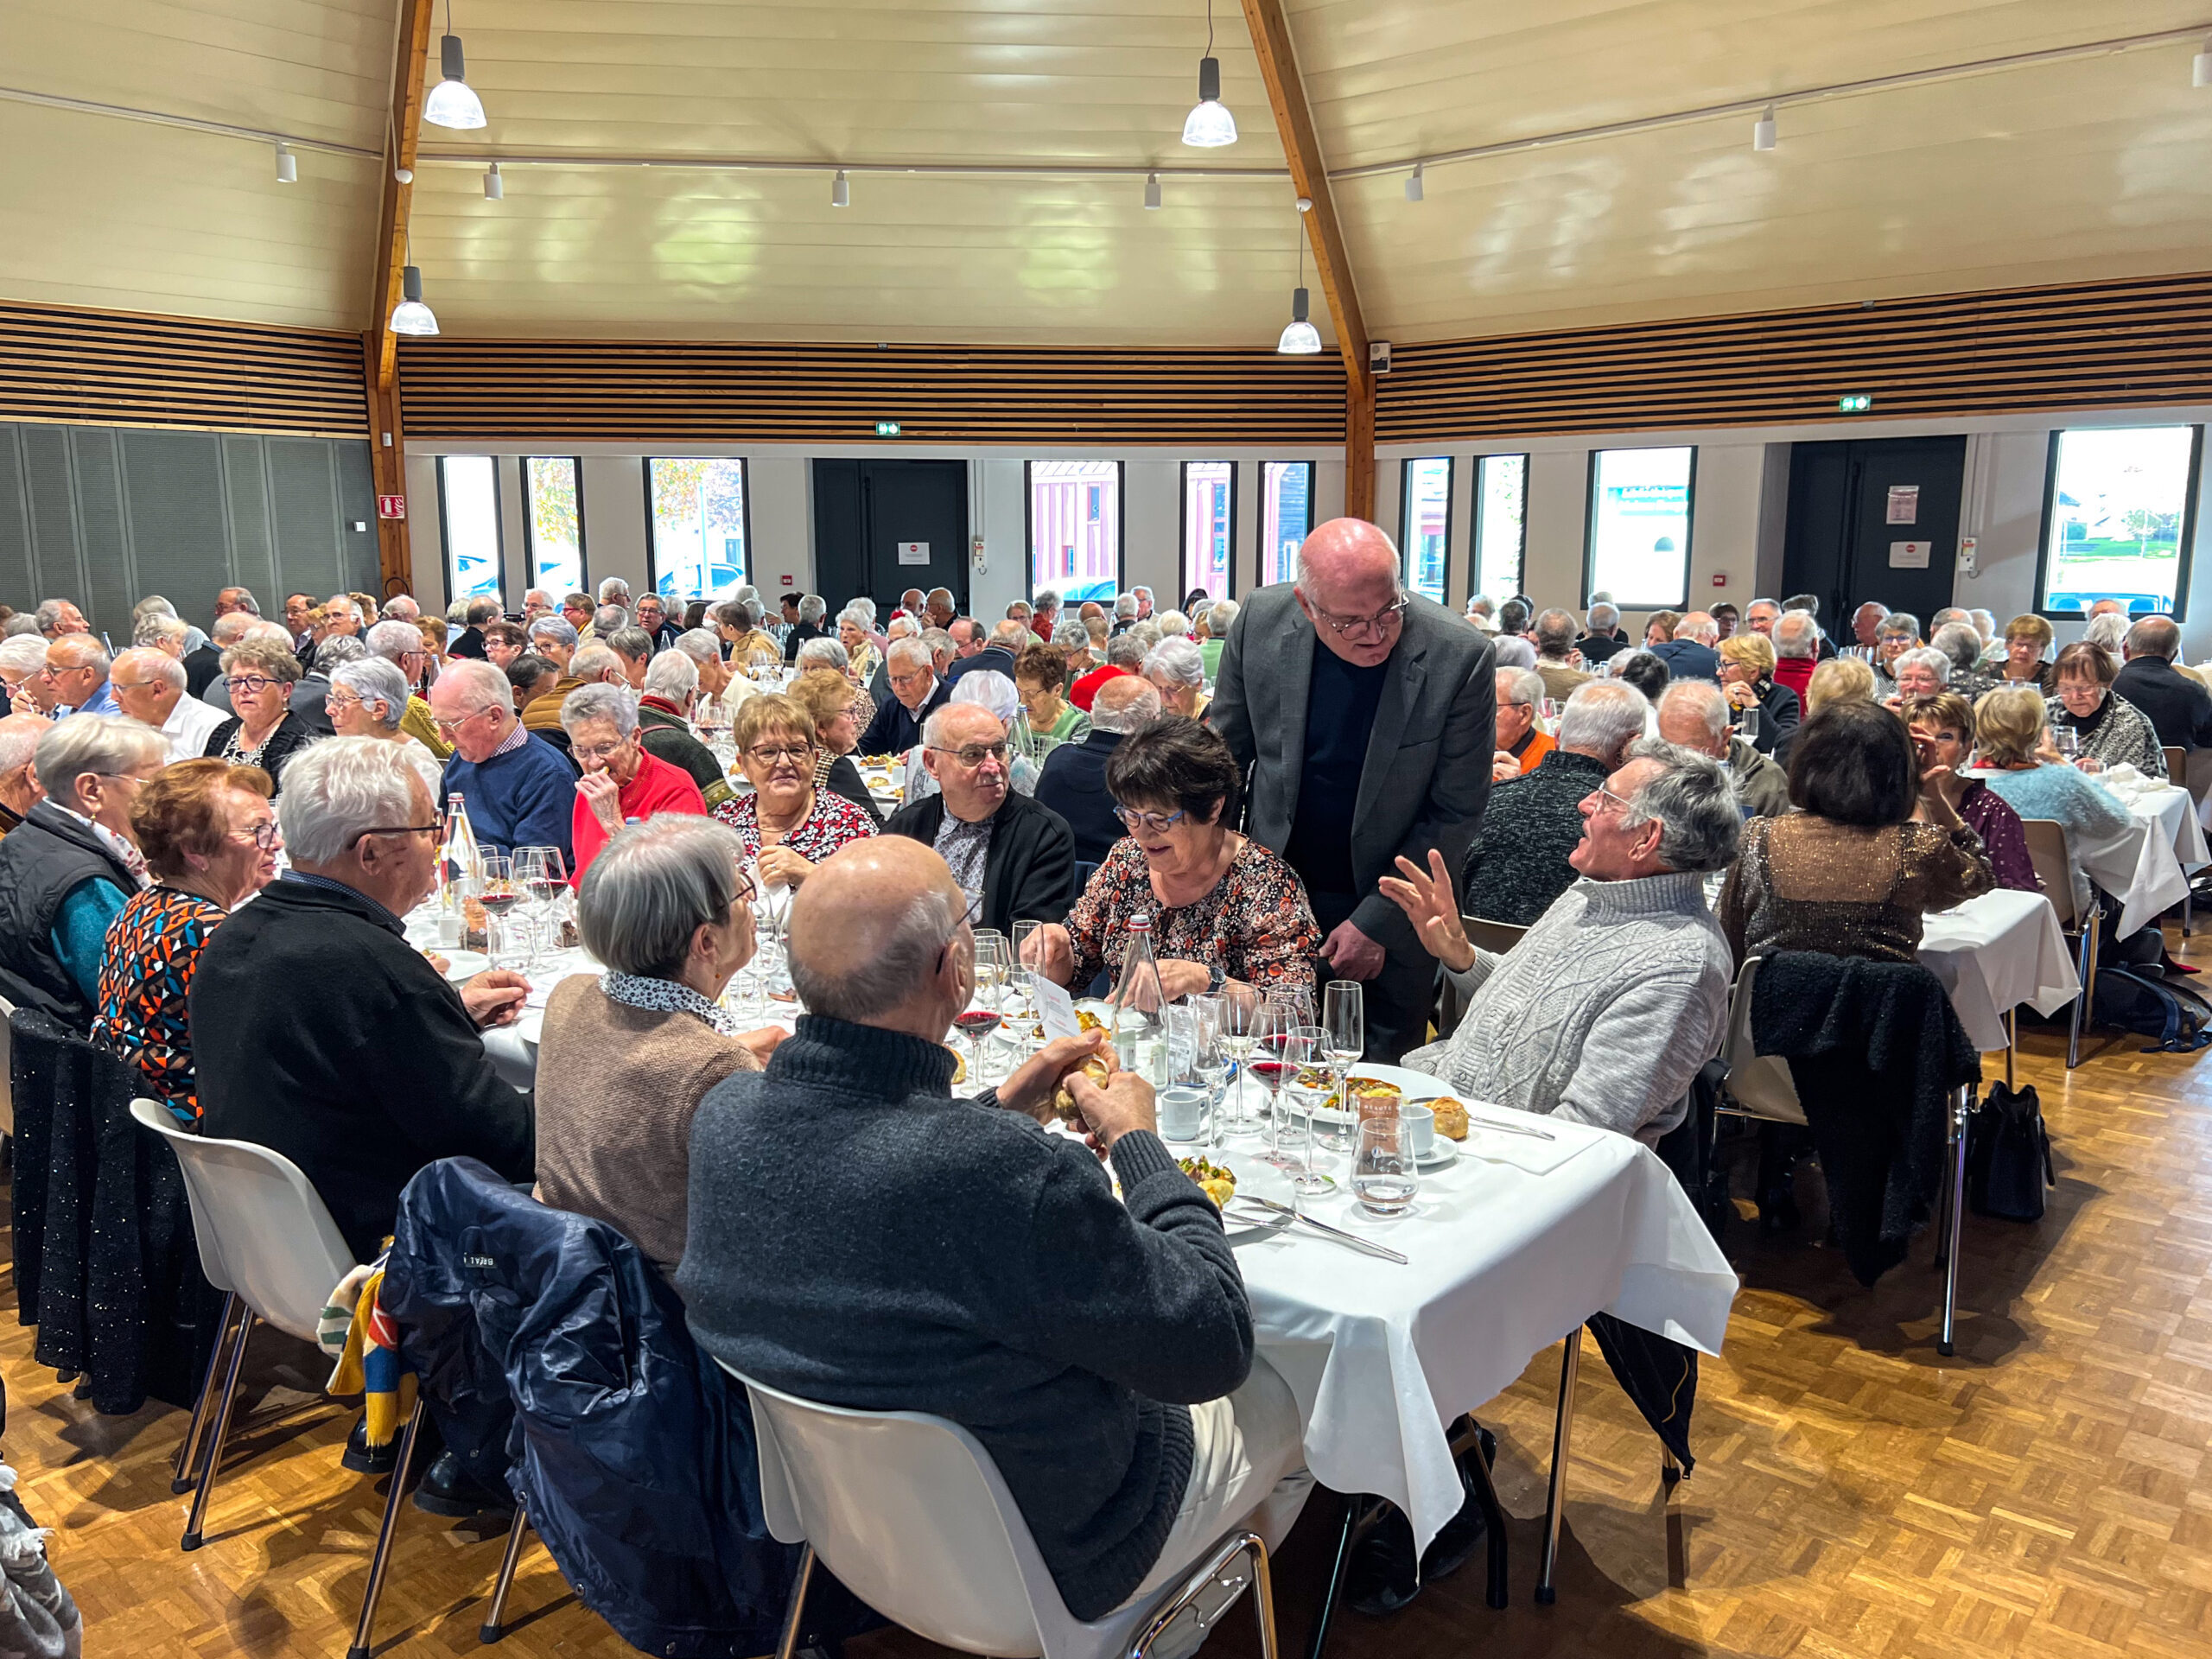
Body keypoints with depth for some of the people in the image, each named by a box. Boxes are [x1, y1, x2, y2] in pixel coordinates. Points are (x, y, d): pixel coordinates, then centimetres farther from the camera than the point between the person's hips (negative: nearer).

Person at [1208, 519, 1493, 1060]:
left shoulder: (1459, 656, -20)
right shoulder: (1261, 621, -12)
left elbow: (1456, 811, -13)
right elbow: (1225, 753, 1)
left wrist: (1375, 921, -14)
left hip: (1391, 900, -2)